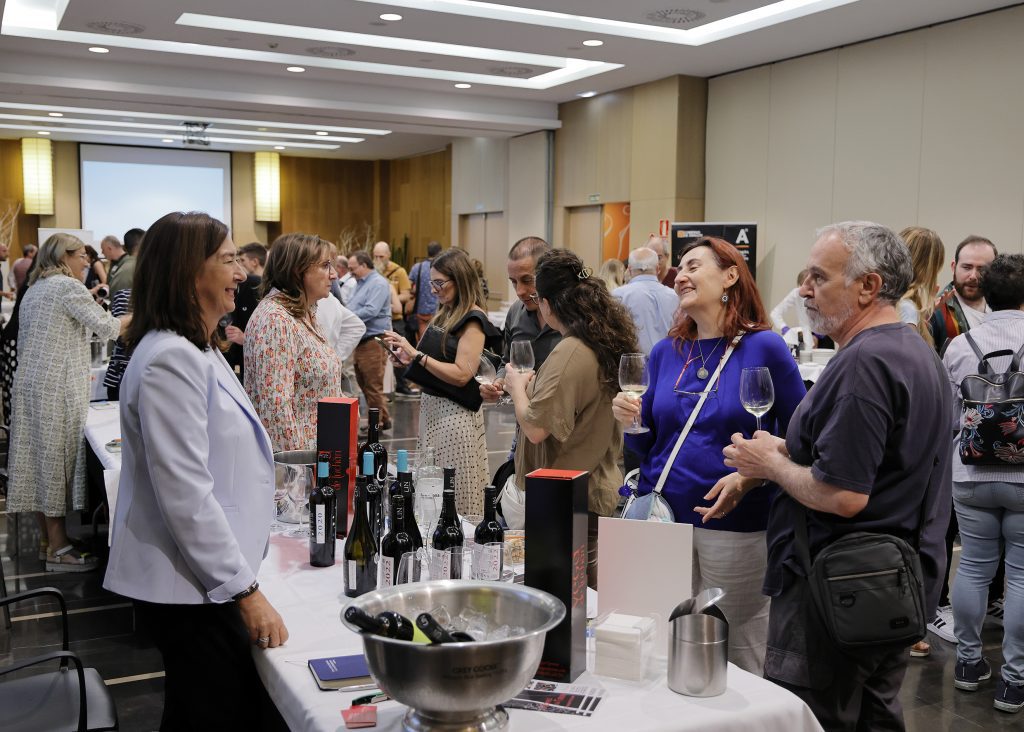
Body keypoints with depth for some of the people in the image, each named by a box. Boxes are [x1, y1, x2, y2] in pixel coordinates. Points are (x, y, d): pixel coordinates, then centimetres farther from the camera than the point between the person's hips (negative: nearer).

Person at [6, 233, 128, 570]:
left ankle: (47, 537, 18)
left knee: (43, 458, 11)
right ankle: (59, 549, -2)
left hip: (31, 383, 9)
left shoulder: (34, 289, 18)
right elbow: (107, 328, -14)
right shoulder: (67, 286, -10)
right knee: (58, 458, -6)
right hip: (56, 388, -9)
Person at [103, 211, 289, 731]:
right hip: (190, 590, -10)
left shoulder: (197, 351, 12)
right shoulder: (170, 361, -19)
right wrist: (245, 590, -20)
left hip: (206, 579, 10)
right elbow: (185, 494, -24)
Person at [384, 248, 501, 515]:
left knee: (454, 493, -5)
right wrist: (408, 358, 5)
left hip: (455, 413, -8)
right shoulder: (445, 314, 14)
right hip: (431, 406, 8)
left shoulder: (473, 321, -10)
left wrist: (417, 354, -18)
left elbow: (461, 374, -19)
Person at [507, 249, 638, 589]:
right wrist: (535, 382, 14)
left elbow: (535, 428, -23)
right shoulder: (609, 342, 7)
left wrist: (517, 386, -6)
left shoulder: (569, 353, -21)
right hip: (601, 488, 9)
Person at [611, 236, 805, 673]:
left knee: (738, 660, 6)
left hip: (736, 525, -4)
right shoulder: (665, 352, 8)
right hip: (662, 519, 5)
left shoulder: (764, 347, -6)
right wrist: (630, 421, -6)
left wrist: (749, 478, -19)